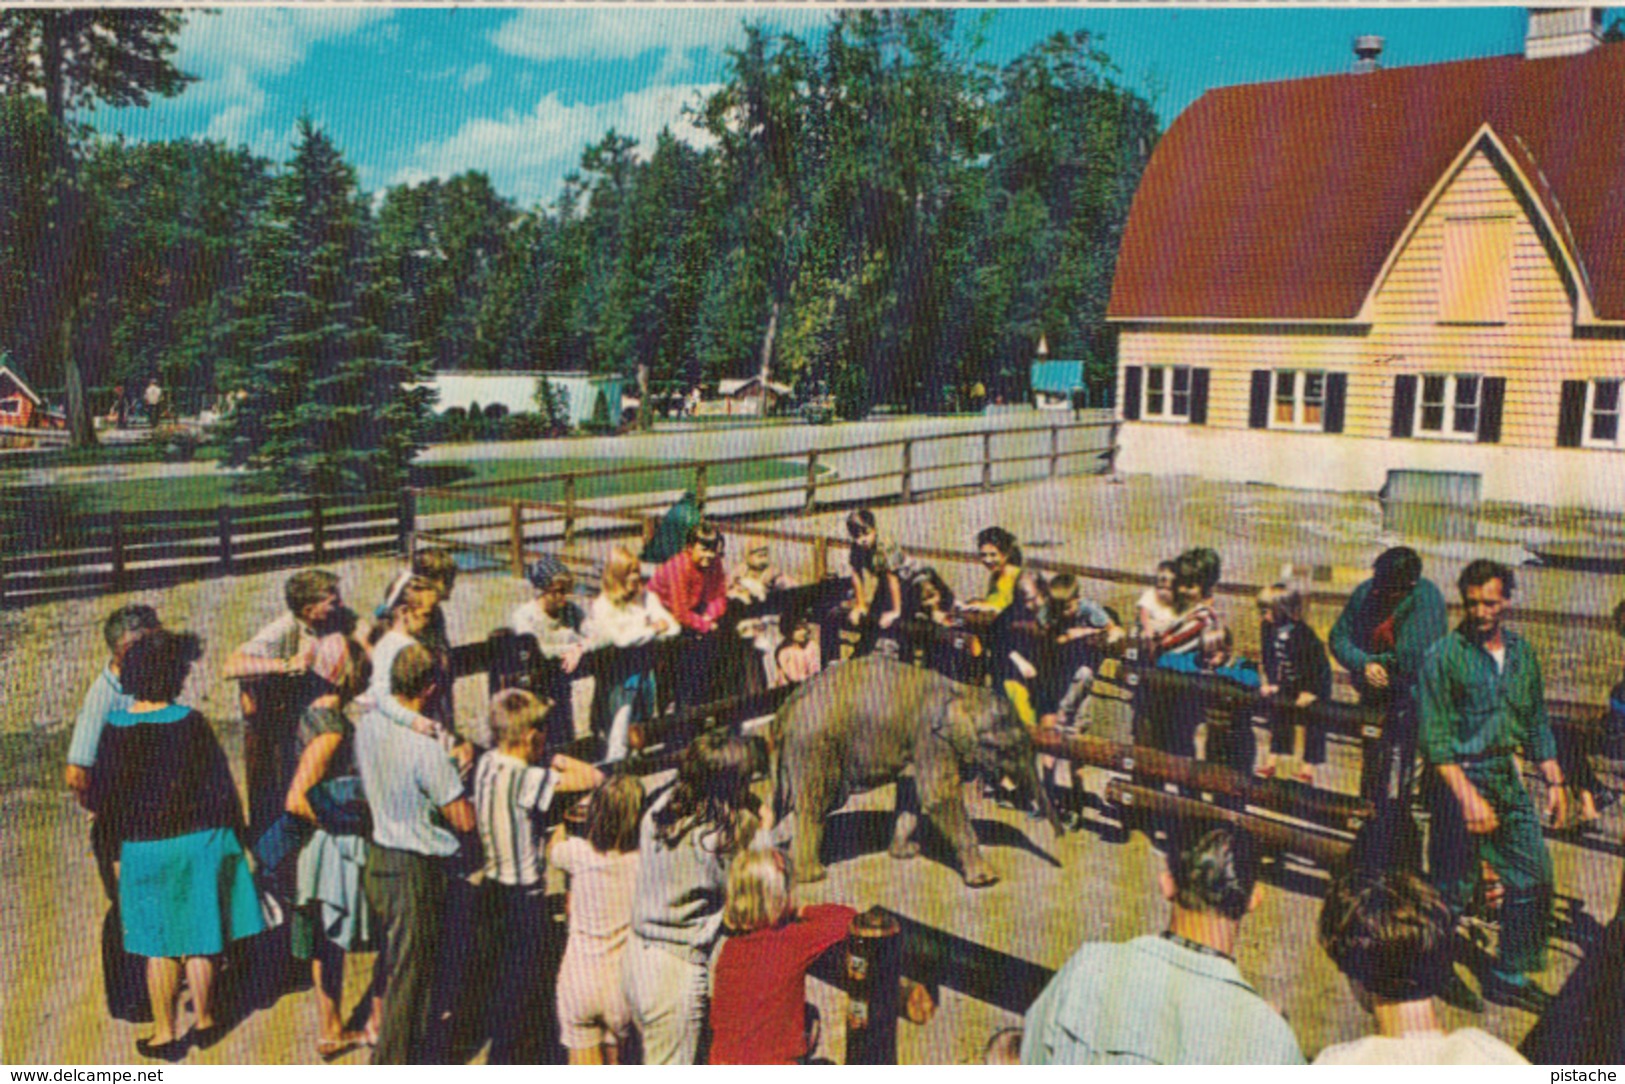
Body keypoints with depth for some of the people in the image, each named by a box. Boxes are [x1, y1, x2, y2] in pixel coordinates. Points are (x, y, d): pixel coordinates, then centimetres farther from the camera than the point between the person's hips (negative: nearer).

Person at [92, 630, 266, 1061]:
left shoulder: (115, 728, -6)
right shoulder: (190, 722, -11)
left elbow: (107, 797, 0)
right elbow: (221, 785, -6)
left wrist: (116, 851, 12)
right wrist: (235, 833, 6)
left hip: (144, 847, 1)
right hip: (200, 840, -1)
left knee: (159, 947, 12)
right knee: (200, 940, 13)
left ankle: (166, 1034, 20)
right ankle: (204, 1022, 25)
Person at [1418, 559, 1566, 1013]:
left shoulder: (1522, 652, 9)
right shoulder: (1444, 656, -11)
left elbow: (1537, 724, 19)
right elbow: (1435, 737, -14)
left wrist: (1554, 781, 13)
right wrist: (1468, 797, -19)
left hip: (1508, 780, 7)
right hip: (1459, 779, -7)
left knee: (1535, 878, 9)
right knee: (1452, 890, -2)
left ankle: (1511, 976, 25)